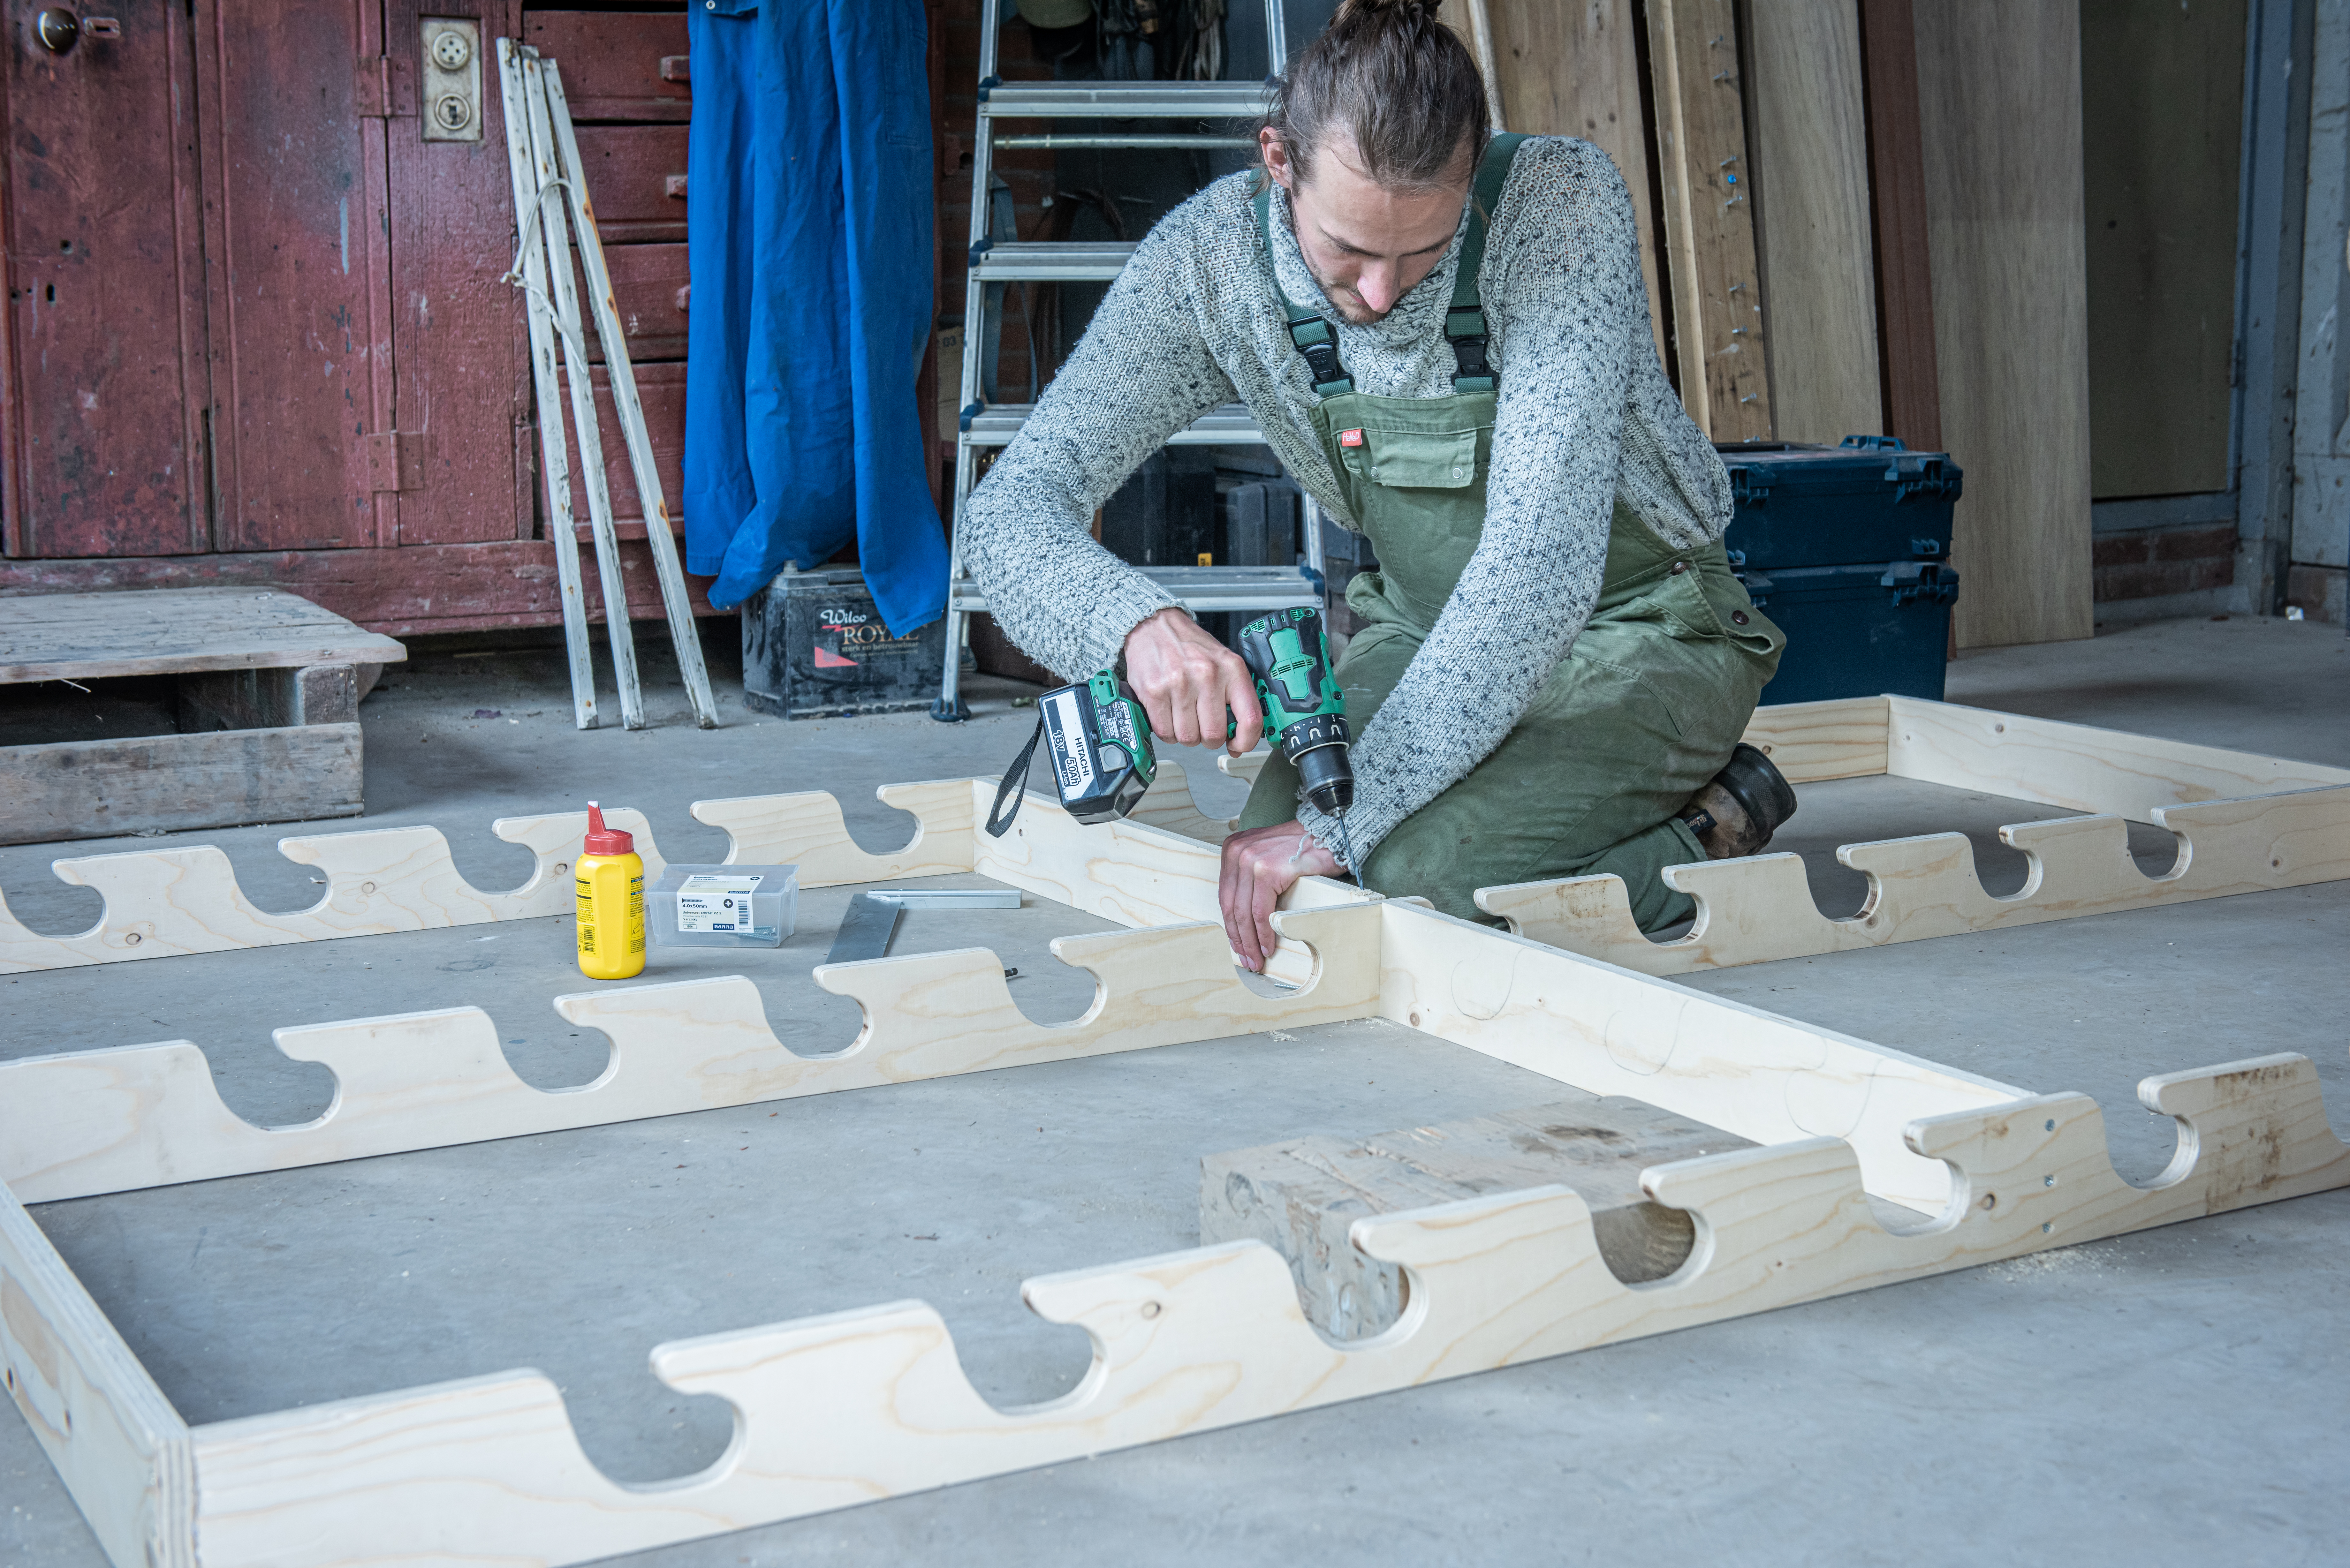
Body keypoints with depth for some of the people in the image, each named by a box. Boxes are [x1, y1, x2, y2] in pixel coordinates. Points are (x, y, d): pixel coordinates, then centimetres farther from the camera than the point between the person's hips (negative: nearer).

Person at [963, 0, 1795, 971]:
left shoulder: (1561, 203, -29)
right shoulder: (1206, 261, -18)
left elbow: (1544, 553, -35)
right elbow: (1013, 508, -18)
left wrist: (1345, 818, -38)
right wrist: (1137, 623, -43)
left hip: (1641, 629, -4)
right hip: (1425, 630, 5)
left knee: (1427, 872, -28)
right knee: (1274, 898, -14)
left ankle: (1713, 830, 0)